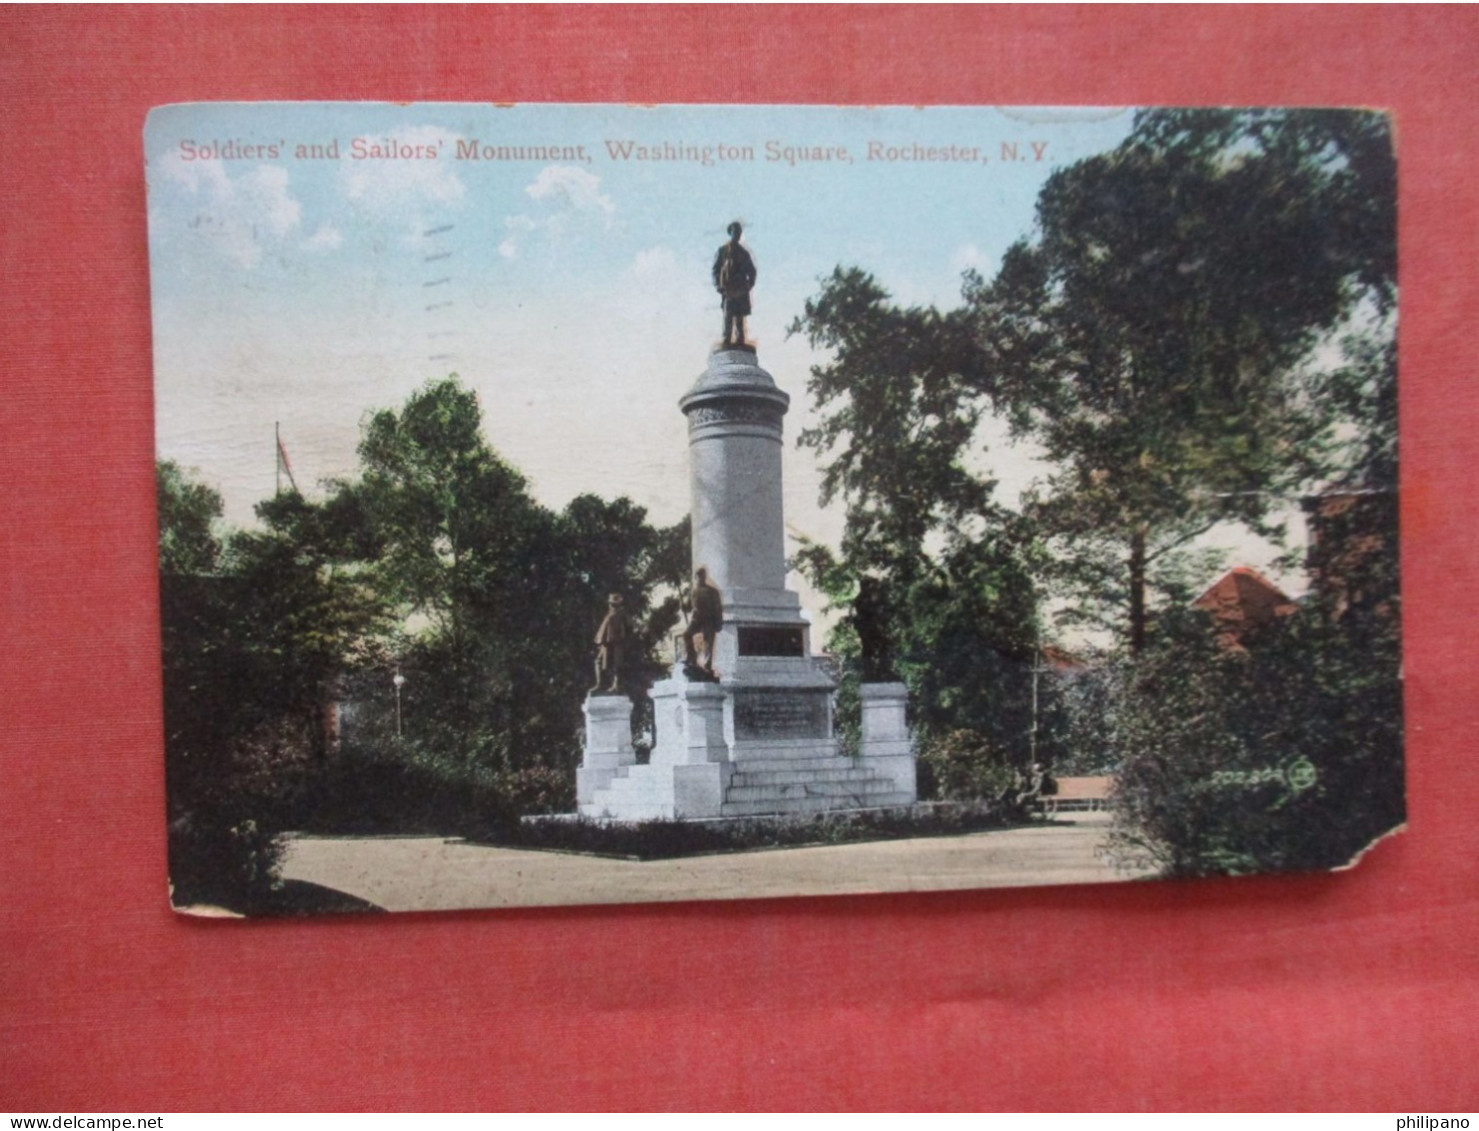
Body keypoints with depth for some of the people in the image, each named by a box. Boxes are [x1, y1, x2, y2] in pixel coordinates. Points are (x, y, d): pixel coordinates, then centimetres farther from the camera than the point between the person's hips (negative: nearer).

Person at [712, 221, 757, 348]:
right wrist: (719, 285, -10)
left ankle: (740, 340, -1)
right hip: (728, 289, -3)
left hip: (741, 290, 3)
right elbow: (716, 269, 3)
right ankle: (727, 339, -15)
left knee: (740, 316, 0)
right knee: (728, 315, -12)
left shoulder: (743, 253, 19)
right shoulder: (723, 250, 8)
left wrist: (750, 284, 1)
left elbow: (752, 271, 19)